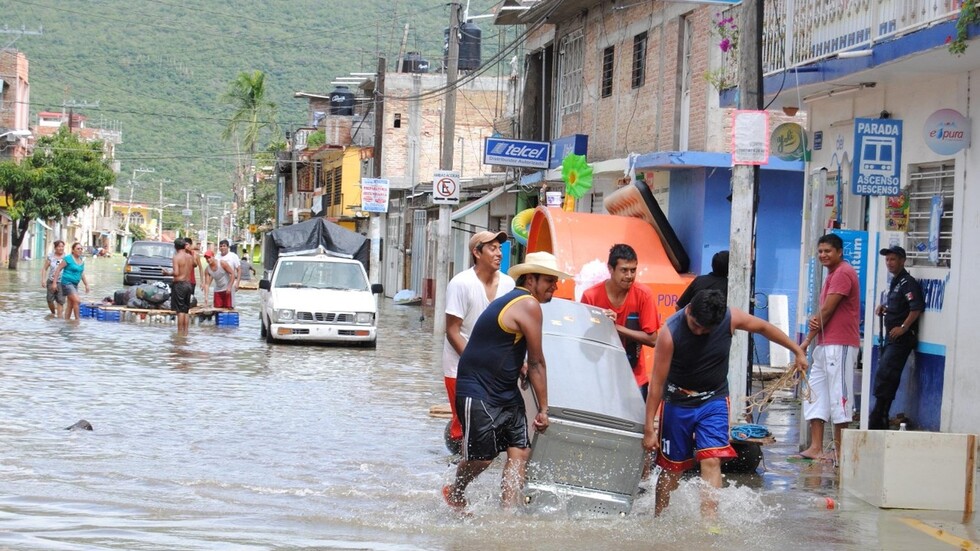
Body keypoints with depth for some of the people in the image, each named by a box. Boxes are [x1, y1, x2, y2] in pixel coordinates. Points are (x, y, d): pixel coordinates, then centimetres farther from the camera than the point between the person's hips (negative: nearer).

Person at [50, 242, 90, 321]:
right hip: (67, 283, -8)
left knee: (70, 304, 10)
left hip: (75, 284, 8)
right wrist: (54, 283, -14)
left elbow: (82, 274, 20)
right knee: (77, 301, -18)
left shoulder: (82, 260, 10)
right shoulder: (68, 258, -11)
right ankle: (77, 320, -10)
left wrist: (86, 285, 13)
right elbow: (58, 269, -9)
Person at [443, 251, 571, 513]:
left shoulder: (515, 301, 13)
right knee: (481, 457, -1)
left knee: (520, 452, -2)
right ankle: (454, 492, 27)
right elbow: (537, 363, -11)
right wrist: (543, 409, -6)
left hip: (506, 392, 10)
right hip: (478, 393, -10)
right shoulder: (528, 305, -17)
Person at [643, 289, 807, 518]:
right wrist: (649, 428, -17)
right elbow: (658, 382, -19)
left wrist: (798, 351, 13)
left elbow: (764, 327, 5)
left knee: (711, 461, -16)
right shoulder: (670, 332, -24)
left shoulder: (731, 318, -16)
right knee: (672, 467, 7)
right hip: (677, 402, -1)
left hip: (714, 401, 1)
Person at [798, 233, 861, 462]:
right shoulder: (832, 275, 21)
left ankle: (840, 450, -3)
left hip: (839, 345, -11)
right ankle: (816, 448, 10)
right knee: (815, 393, 9)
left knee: (839, 396, -7)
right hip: (825, 344, 11)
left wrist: (807, 340, -7)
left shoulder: (843, 273, -12)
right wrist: (814, 320, -5)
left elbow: (827, 310, -14)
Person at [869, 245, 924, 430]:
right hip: (890, 338, 10)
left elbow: (917, 308, -22)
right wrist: (883, 307, 11)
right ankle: (879, 421, 17)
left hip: (901, 339, -10)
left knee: (884, 377, -13)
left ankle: (877, 420, -11)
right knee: (883, 377, 11)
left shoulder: (908, 283, -12)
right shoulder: (894, 282, 17)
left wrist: (903, 328, -22)